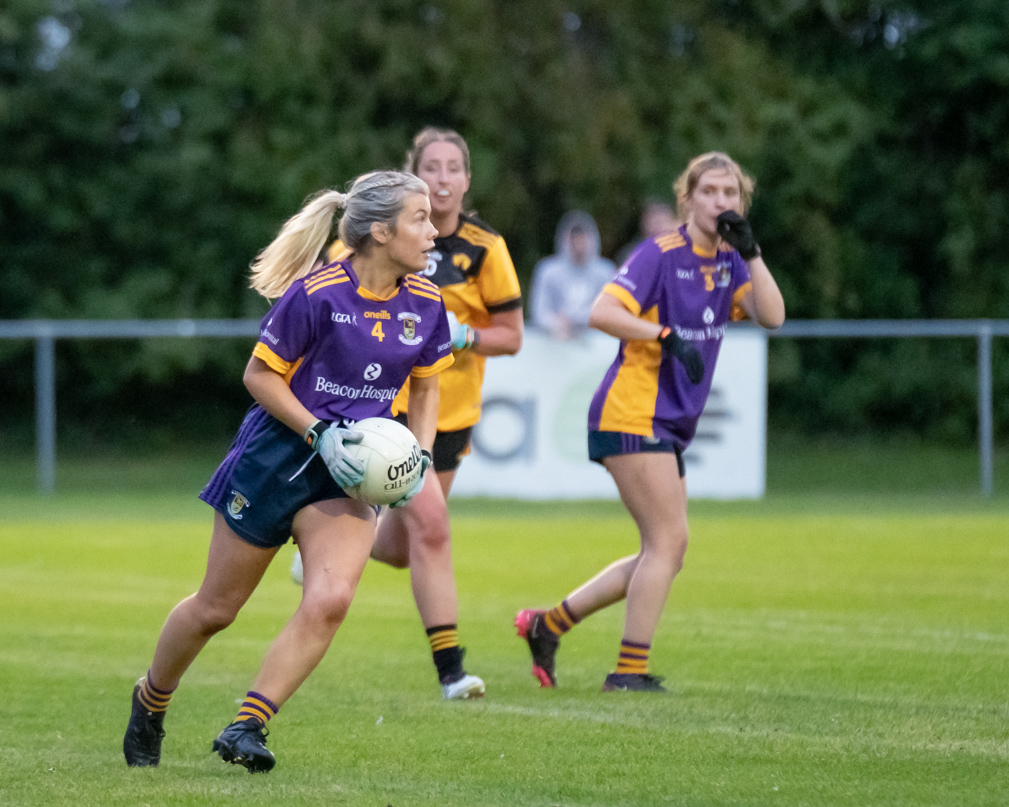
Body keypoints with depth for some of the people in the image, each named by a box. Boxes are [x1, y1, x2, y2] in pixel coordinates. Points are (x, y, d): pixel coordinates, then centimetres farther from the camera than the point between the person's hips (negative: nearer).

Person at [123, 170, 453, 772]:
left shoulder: (425, 303, -2)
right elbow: (260, 374, -11)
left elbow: (426, 386, 14)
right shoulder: (316, 293, -18)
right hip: (276, 458, -4)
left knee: (331, 599, -21)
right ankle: (150, 703, 35)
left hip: (347, 473, 4)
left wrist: (421, 458, 0)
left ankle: (247, 727, -14)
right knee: (216, 609, 8)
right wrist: (320, 433, -19)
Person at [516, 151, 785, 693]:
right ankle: (630, 669, -6)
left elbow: (772, 316, -2)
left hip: (669, 425, 9)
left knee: (664, 553, 10)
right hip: (632, 414, -9)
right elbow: (602, 312, -21)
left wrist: (750, 250, -10)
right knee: (668, 542, -10)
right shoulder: (661, 255, -11)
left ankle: (548, 625, 16)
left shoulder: (728, 263, 12)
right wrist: (666, 335, -28)